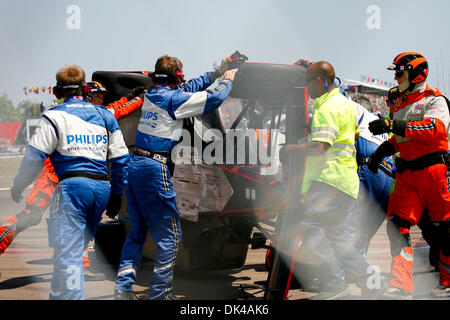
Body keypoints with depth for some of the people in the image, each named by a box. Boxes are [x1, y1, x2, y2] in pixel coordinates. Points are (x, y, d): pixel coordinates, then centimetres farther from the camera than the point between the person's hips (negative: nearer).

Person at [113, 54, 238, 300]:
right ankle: (159, 293, 3)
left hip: (134, 165, 8)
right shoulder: (174, 99, -9)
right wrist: (228, 80, 15)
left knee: (137, 231, 15)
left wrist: (216, 73, 33)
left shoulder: (151, 95, 14)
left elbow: (189, 87, 29)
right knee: (170, 235, 1)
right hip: (155, 169, -8)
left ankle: (123, 288, 11)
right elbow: (214, 98, -5)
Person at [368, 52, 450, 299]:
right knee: (397, 225, -9)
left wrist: (394, 126, -29)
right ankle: (401, 287, -12)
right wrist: (383, 150, 13)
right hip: (406, 174, 7)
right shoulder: (400, 104, 23)